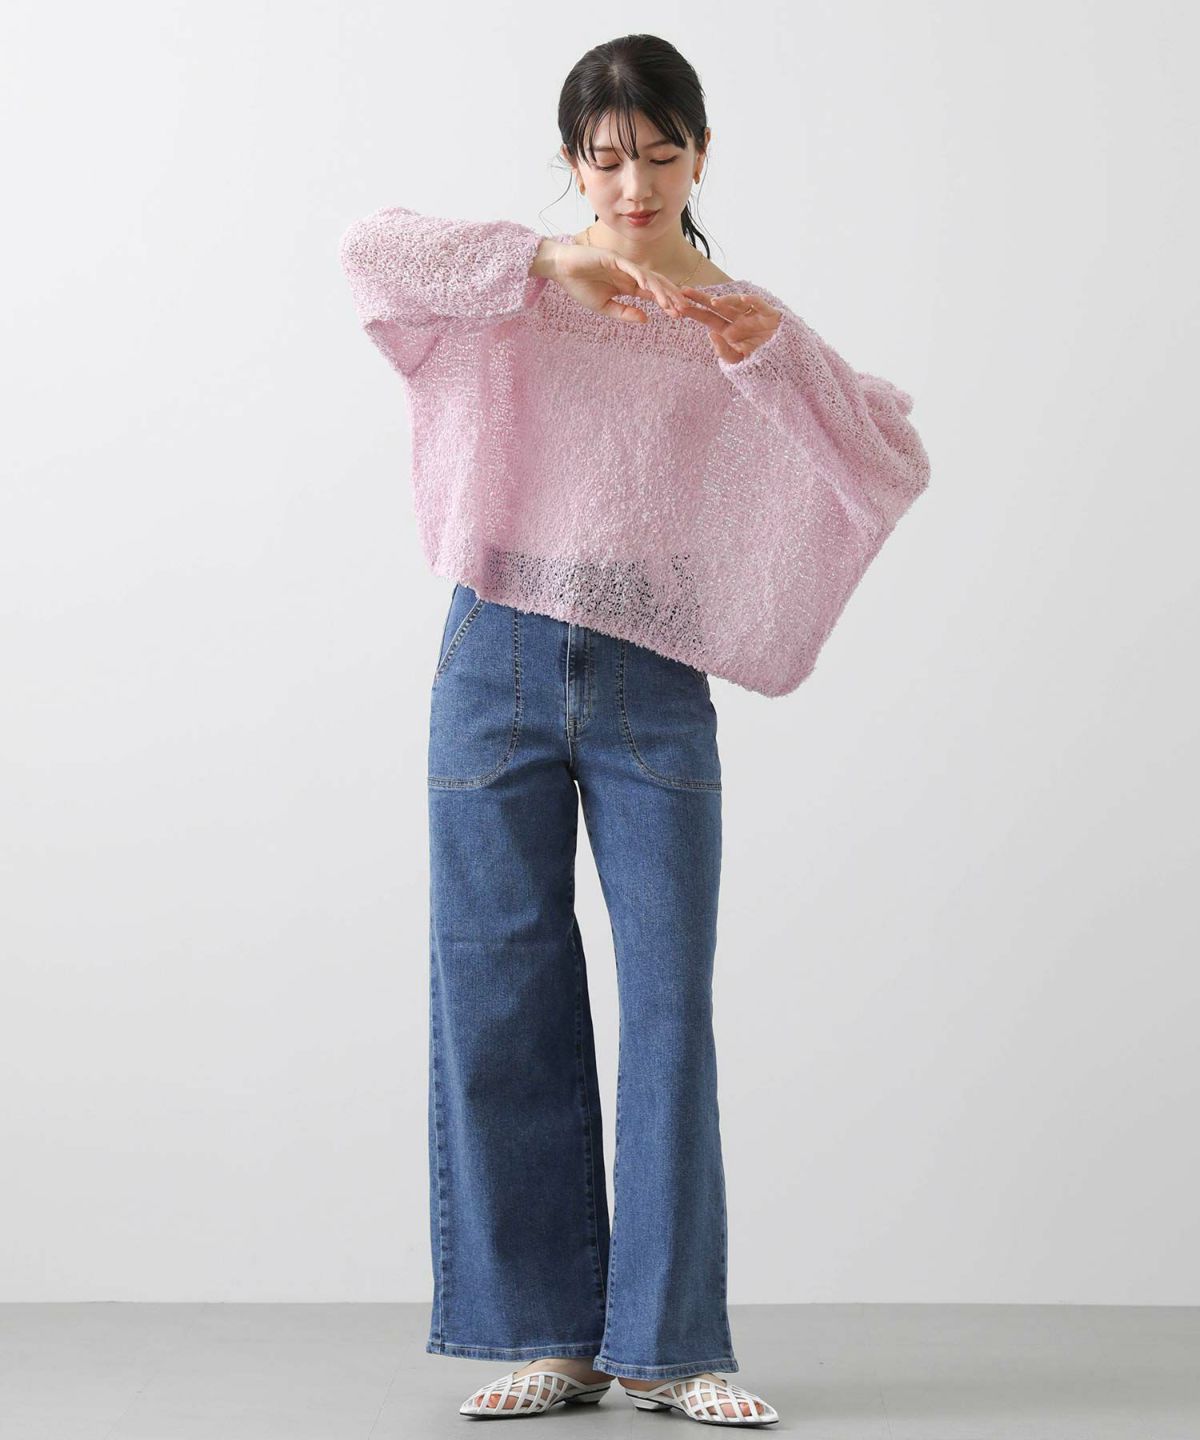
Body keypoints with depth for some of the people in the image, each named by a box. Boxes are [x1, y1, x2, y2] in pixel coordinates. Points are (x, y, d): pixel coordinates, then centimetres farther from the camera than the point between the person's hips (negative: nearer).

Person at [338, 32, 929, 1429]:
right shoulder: (524, 290, 6)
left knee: (670, 1001, -2)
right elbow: (373, 249, -12)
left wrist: (779, 351, -15)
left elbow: (893, 463, 0)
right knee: (500, 999, 2)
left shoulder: (735, 320, 9)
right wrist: (556, 258, -19)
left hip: (655, 685, 1)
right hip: (501, 668, 0)